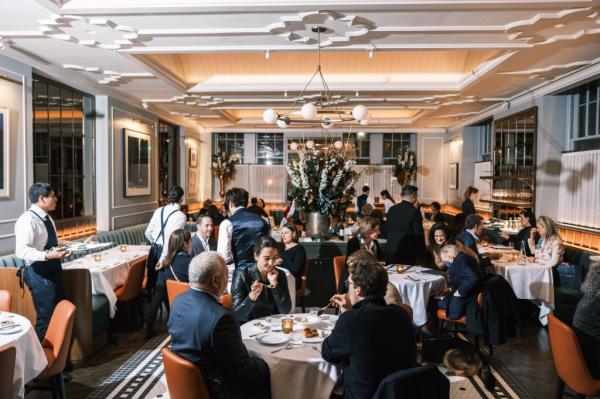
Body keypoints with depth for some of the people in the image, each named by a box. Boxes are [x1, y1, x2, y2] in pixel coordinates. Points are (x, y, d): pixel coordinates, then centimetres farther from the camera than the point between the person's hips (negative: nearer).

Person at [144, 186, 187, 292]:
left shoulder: (158, 211, 4)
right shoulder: (181, 216, -12)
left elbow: (148, 233, 8)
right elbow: (171, 238, -19)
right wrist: (163, 258, -18)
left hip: (154, 250, 5)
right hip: (166, 252, -5)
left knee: (151, 280, 16)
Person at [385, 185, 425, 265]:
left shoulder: (392, 209, 3)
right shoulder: (414, 212, -13)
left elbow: (387, 228, 10)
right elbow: (418, 233, -11)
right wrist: (422, 250, 0)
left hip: (392, 249, 5)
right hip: (408, 251, -5)